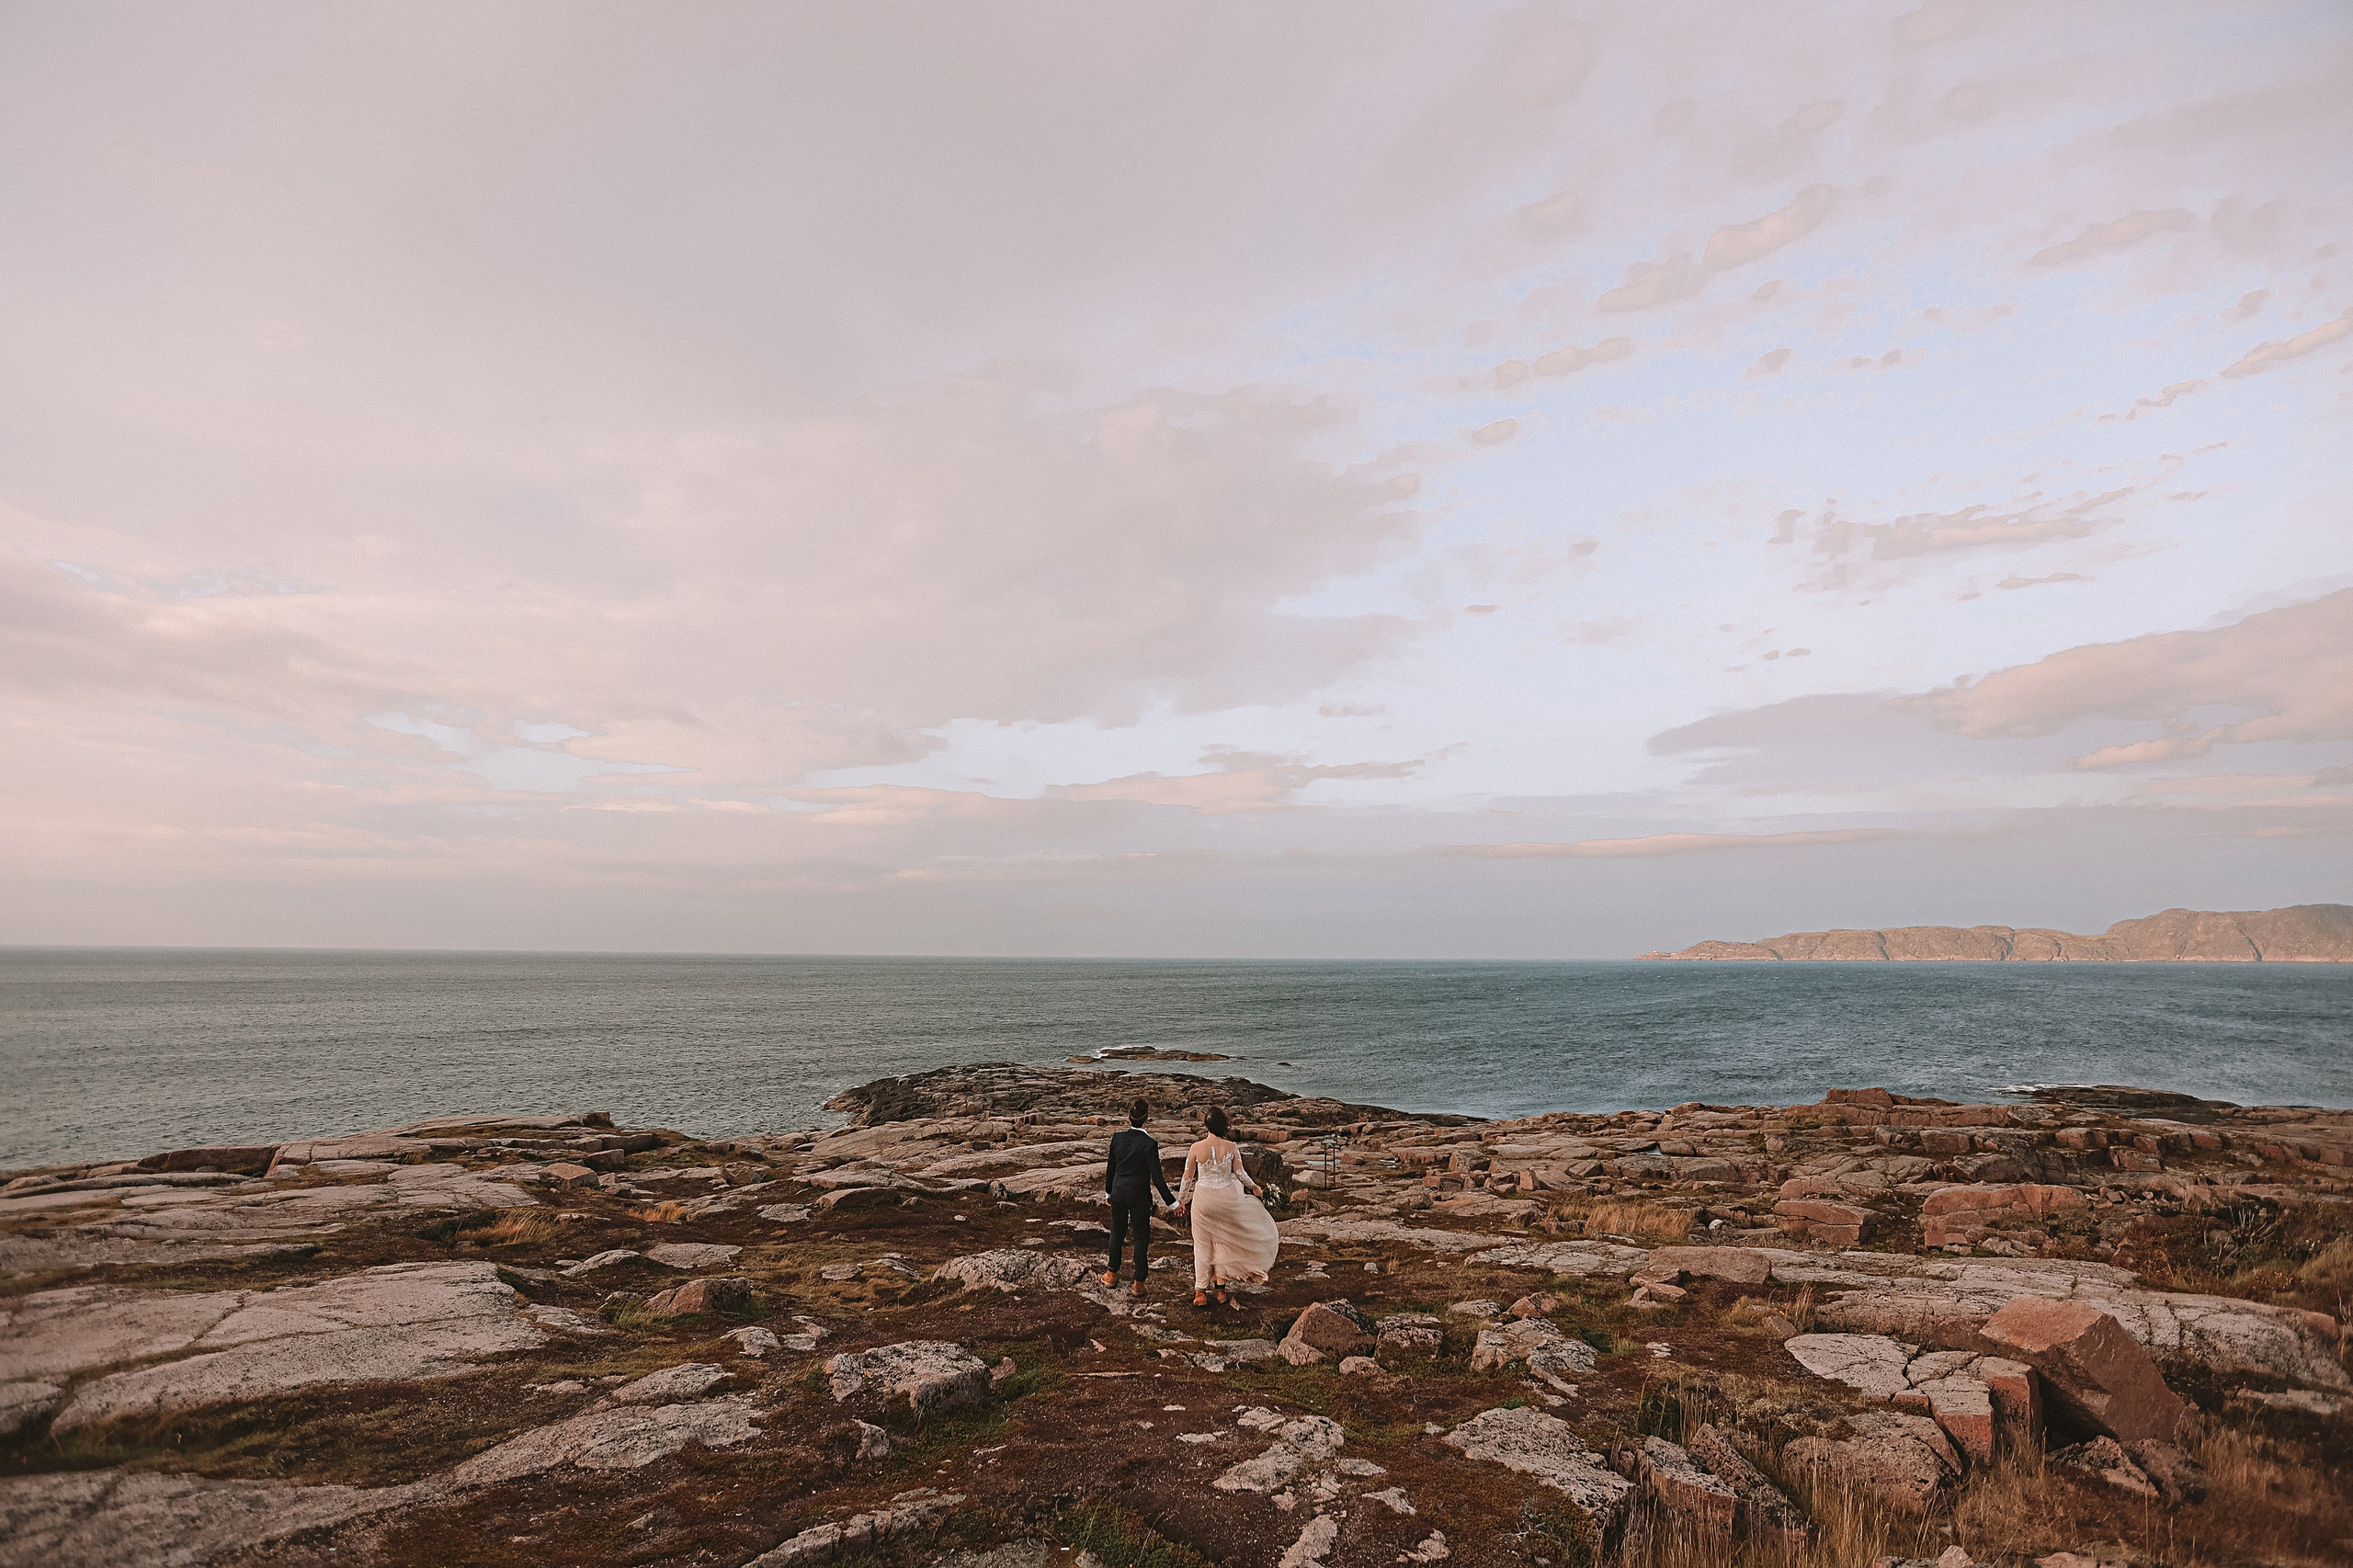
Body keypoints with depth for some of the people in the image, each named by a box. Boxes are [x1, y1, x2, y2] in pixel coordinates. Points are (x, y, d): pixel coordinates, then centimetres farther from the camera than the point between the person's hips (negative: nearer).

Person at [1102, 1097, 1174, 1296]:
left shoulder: (1117, 1138, -8)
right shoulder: (1149, 1144, -20)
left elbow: (1110, 1167, 3)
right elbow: (1156, 1177, -19)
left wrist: (1109, 1191, 18)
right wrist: (1172, 1202, -12)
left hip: (1119, 1192, 4)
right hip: (1139, 1196, -4)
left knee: (1117, 1231, 22)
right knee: (1141, 1236, 10)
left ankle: (1112, 1274, 36)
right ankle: (1138, 1283, 16)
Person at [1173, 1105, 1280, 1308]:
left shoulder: (1196, 1148, -12)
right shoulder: (1231, 1147, -11)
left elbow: (1188, 1177, -3)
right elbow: (1239, 1173, -4)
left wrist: (1181, 1200, 12)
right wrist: (1253, 1186, 16)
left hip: (1203, 1200, -1)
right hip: (1226, 1199, 1)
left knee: (1202, 1246, 12)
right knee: (1222, 1243, 18)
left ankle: (1200, 1293, 16)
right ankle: (1220, 1289, 19)